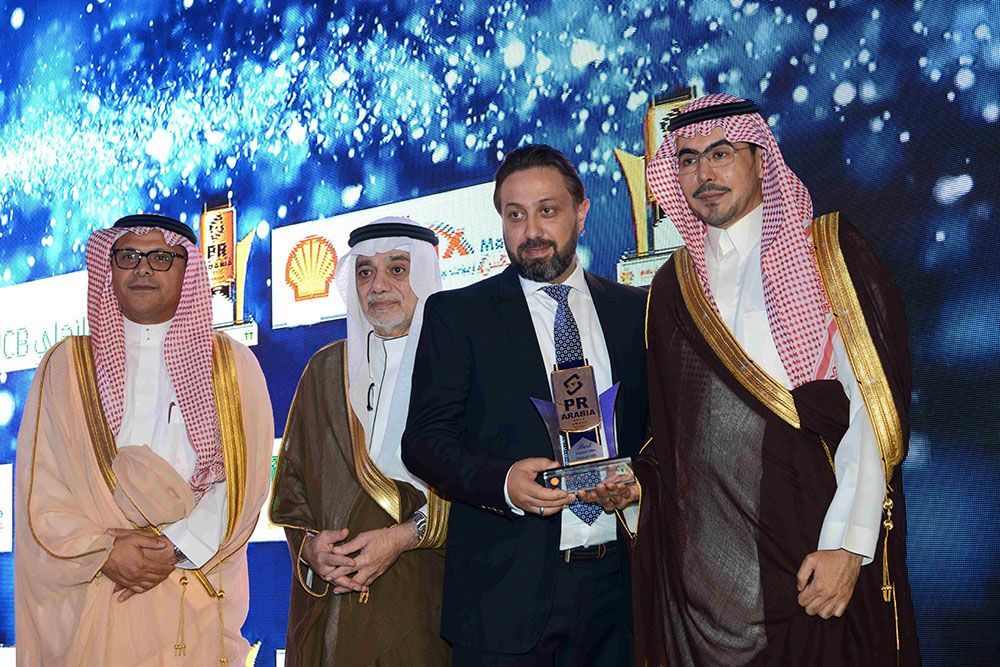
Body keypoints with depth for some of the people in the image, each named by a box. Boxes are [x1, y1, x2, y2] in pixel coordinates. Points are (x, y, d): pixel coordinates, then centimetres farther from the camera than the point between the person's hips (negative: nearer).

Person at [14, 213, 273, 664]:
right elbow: (40, 485, 1)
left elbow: (244, 478, -2)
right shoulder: (67, 365, 8)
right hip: (91, 601, 0)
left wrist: (175, 546, -14)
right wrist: (103, 553, -13)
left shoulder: (232, 364, 7)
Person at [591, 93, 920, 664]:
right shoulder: (673, 285, 12)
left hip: (815, 556, -4)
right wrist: (639, 481, 0)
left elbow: (874, 407, -9)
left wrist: (848, 545, -16)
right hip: (701, 562, 4)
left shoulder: (829, 253, -2)